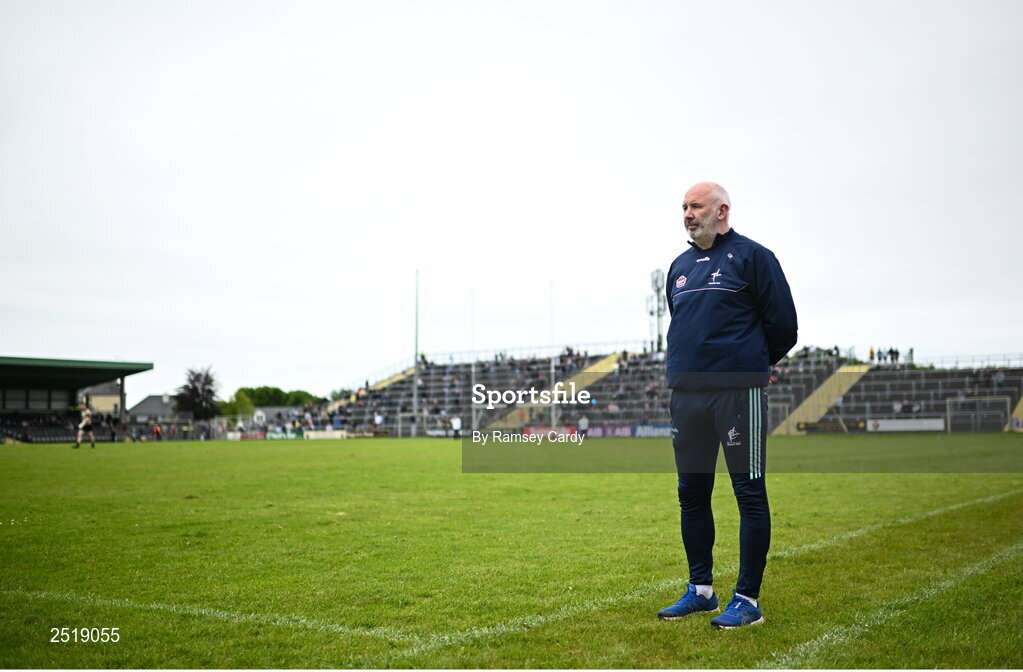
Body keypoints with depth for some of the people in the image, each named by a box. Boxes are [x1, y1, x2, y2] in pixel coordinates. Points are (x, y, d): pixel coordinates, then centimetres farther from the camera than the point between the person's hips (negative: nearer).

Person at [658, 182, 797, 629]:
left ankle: (748, 599, 4)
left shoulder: (751, 257, -3)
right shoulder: (680, 266, 17)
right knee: (691, 494, 11)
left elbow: (783, 323, -2)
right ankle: (700, 590, 23)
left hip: (738, 392, -7)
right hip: (685, 393, 7)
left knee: (749, 494, -2)